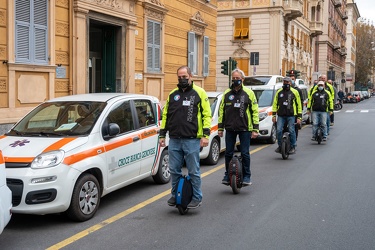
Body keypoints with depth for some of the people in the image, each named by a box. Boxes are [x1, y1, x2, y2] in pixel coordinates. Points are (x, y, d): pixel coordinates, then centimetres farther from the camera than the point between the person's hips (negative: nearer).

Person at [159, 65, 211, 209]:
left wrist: (205, 134, -11)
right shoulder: (172, 94, 14)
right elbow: (165, 115, 18)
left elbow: (207, 114, -3)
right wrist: (162, 134, 14)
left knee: (194, 171, 2)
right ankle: (175, 195, 25)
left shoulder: (199, 93, 1)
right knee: (174, 170, 10)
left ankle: (196, 198, 14)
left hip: (192, 140, -4)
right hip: (174, 139, 4)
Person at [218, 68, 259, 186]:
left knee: (245, 153, 1)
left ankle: (246, 176, 13)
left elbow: (255, 111, 0)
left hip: (244, 129, -3)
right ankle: (227, 175, 20)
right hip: (230, 128, 3)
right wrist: (220, 127, 9)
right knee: (228, 153, 7)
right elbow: (221, 110, 12)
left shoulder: (249, 93, 0)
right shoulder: (227, 93, 8)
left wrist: (255, 129, -5)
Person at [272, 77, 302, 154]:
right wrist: (274, 115, 7)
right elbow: (275, 103, 14)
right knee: (279, 130, -8)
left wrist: (299, 117, 1)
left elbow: (299, 105, 6)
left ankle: (293, 147, 8)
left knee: (291, 131, -6)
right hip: (281, 115, 2)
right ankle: (280, 146, 9)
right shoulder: (279, 92, 10)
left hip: (291, 115, -2)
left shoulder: (294, 92, 4)